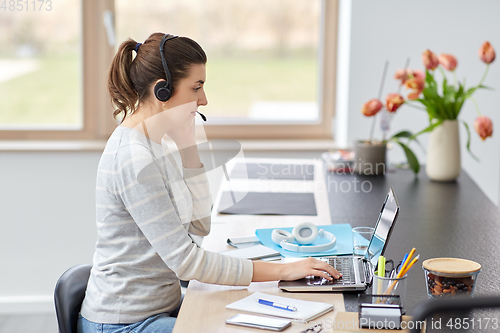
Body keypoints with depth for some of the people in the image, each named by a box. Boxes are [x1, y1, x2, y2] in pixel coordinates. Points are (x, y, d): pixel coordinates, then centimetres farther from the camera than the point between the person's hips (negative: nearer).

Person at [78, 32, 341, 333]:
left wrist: (189, 147, 0)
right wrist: (283, 270, -21)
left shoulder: (152, 146, 7)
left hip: (160, 307, 9)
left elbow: (200, 225, 8)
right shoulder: (134, 158, -22)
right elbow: (185, 259, -24)